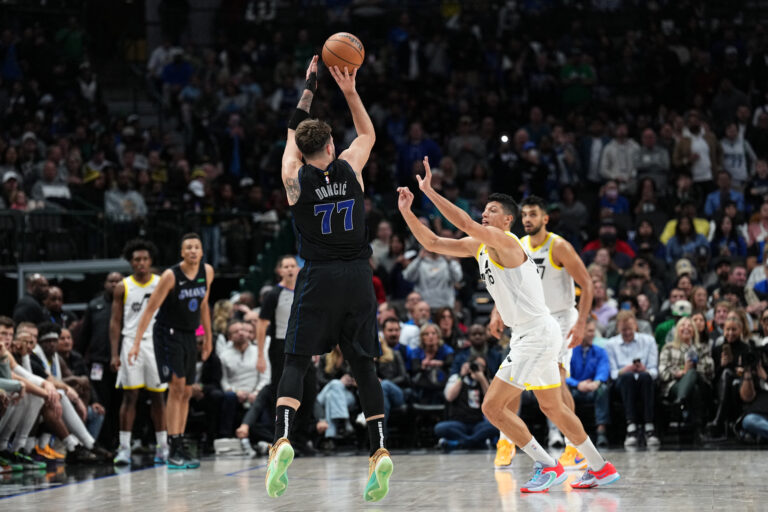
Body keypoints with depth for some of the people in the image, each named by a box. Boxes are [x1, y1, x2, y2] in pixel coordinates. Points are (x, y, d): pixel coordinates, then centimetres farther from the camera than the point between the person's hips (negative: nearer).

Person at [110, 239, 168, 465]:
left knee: (158, 396, 5)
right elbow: (115, 322, 4)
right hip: (131, 343, -1)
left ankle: (162, 446, 11)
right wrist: (115, 354, -3)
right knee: (130, 396, -4)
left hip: (157, 343, 1)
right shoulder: (123, 288, 4)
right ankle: (124, 447, -4)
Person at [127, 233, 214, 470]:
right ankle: (174, 450, -16)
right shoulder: (171, 276, -16)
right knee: (176, 386, -16)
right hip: (167, 333, -6)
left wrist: (208, 338, 19)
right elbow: (150, 309, -14)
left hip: (189, 335, 7)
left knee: (186, 392, 7)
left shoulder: (207, 272, 1)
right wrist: (136, 343, -19)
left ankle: (181, 449, 13)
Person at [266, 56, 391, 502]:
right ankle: (380, 452, -6)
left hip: (318, 278, -2)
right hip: (359, 278, 2)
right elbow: (368, 134, 23)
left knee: (296, 362, 1)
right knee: (364, 365, 5)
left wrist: (310, 88, 28)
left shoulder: (295, 177, 0)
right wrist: (350, 92, 18)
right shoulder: (350, 167, 2)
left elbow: (294, 131, 19)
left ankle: (282, 441, -19)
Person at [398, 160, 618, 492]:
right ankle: (601, 468, 26)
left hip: (538, 333, -10)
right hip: (529, 336, 10)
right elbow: (432, 243, 12)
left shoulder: (505, 241, -15)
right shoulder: (478, 246, 11)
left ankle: (548, 466, -2)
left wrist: (429, 191, -28)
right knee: (552, 407, 17)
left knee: (493, 406, -9)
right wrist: (406, 211, 2)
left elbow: (466, 224, -30)